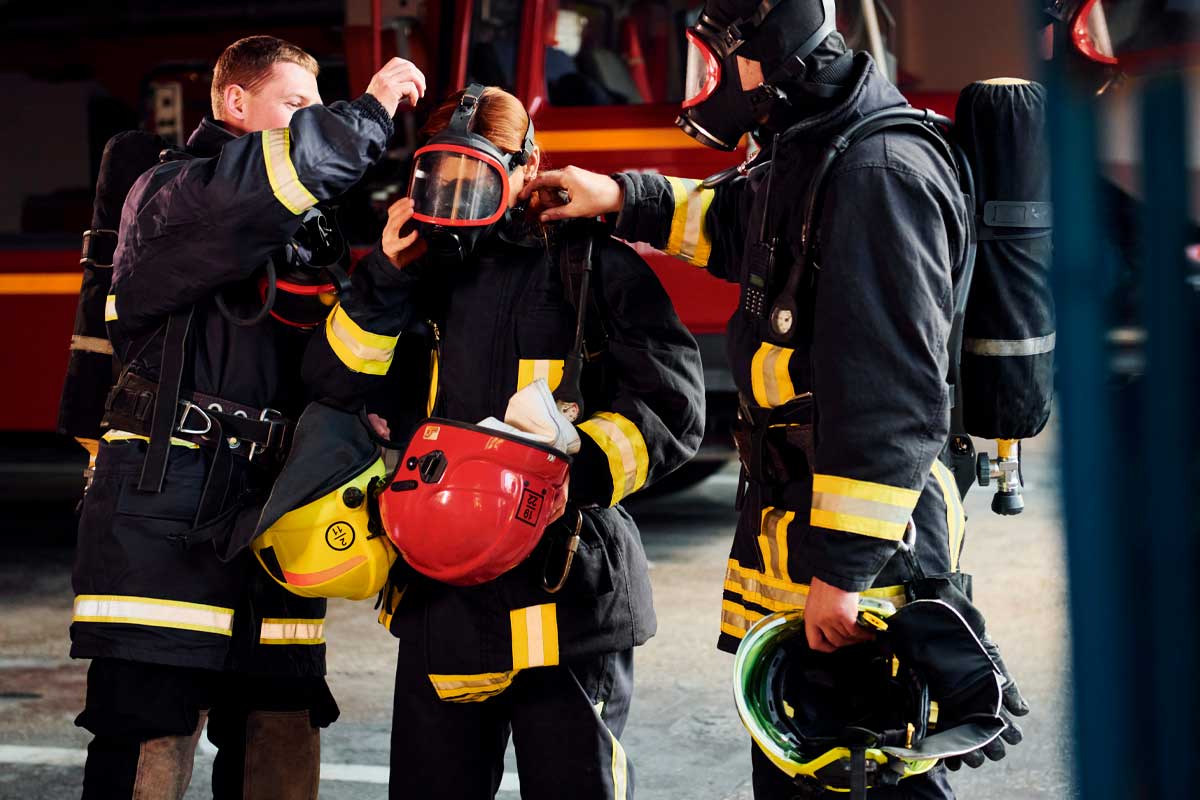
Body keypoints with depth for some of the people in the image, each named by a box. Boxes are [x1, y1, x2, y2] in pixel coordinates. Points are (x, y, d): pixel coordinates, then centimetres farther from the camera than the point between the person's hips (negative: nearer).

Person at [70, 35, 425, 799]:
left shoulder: (304, 238, 21)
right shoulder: (171, 196, -2)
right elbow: (277, 175, -24)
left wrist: (385, 271, -5)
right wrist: (371, 110, -11)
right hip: (163, 526, -7)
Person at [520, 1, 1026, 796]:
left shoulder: (881, 172, -21)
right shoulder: (804, 156, 11)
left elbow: (894, 397, -26)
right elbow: (731, 221, 37)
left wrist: (842, 570, -26)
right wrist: (622, 200, 22)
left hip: (862, 550, -10)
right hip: (790, 525, 10)